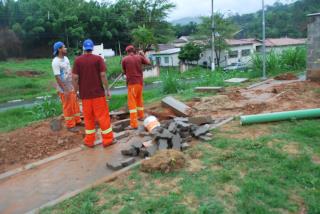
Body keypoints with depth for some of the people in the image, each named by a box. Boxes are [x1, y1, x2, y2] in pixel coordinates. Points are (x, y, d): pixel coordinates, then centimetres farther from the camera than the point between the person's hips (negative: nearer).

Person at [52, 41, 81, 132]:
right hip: (64, 89, -8)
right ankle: (70, 125, 15)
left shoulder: (66, 58, 6)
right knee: (68, 107, 3)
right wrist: (65, 90, -22)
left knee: (75, 104, 17)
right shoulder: (56, 62, -19)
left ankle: (77, 121, 32)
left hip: (71, 86, 8)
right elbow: (57, 77, -21)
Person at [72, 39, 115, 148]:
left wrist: (76, 91, 7)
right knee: (103, 116, 5)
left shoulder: (78, 60, 0)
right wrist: (107, 90, -4)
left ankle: (89, 141, 19)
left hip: (85, 94, 2)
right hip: (98, 92, -2)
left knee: (88, 117, 12)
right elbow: (103, 75, -10)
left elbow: (75, 78, -4)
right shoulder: (98, 58, -4)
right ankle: (108, 139, 10)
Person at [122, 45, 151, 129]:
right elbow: (149, 63, 16)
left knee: (132, 103, -4)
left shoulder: (124, 59, -5)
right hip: (140, 82, 5)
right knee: (139, 99, 24)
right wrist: (143, 55, 27)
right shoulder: (139, 57, 3)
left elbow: (124, 72, 4)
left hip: (131, 83, -4)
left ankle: (134, 124, -9)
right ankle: (141, 116, 40)